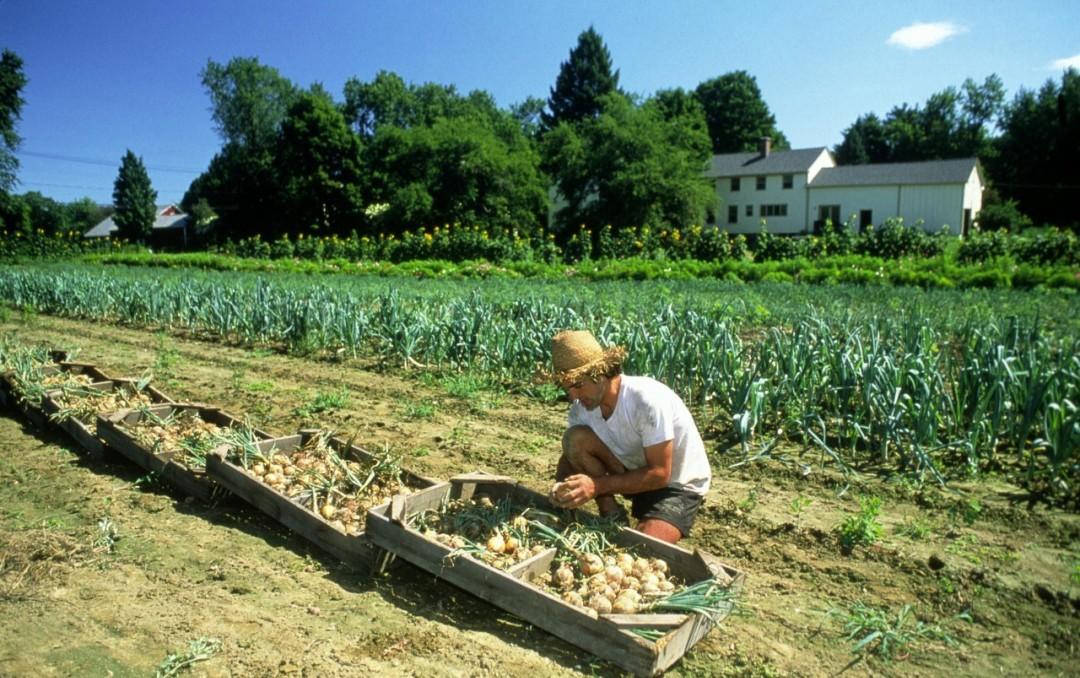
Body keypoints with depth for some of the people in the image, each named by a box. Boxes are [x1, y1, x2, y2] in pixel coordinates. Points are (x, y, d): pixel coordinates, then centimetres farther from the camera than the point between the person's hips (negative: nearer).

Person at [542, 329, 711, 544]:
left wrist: (598, 485, -34)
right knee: (575, 438, -17)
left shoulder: (648, 398, -32)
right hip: (636, 472, 6)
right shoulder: (582, 405, -14)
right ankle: (611, 515, -4)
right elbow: (570, 454, -2)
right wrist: (562, 484, -24)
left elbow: (659, 473, -28)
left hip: (678, 485, -6)